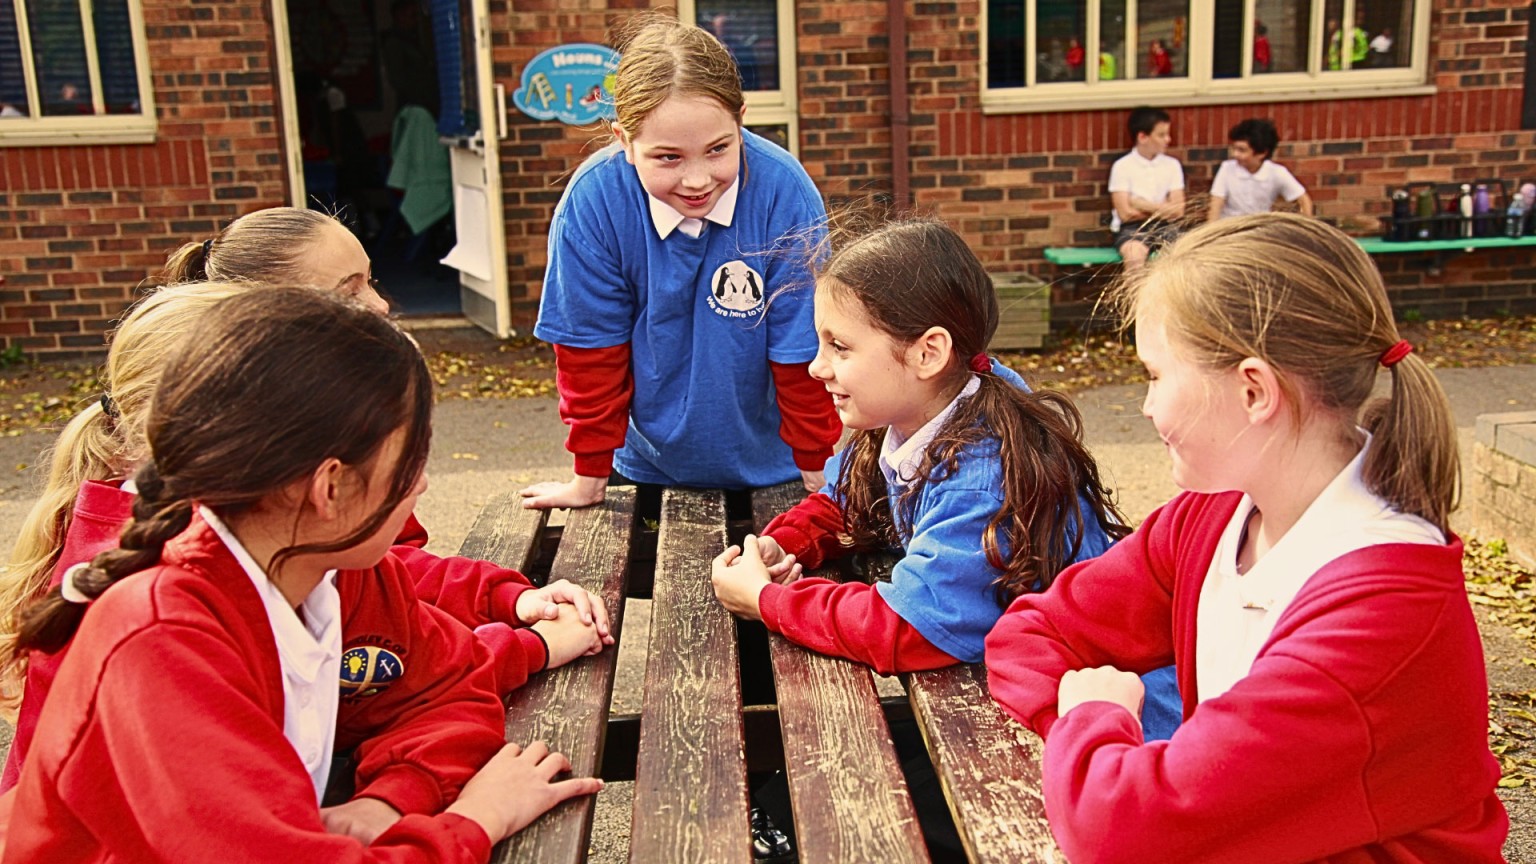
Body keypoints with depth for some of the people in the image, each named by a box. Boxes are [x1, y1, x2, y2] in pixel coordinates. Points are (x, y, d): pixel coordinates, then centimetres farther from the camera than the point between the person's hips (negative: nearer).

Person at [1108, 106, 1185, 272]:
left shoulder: (1172, 165, 10)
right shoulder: (1122, 166, -1)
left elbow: (1177, 211, 4)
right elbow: (1126, 214, -7)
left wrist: (1144, 205, -4)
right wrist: (1161, 210, 0)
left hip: (1166, 227, 3)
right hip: (1133, 228, -3)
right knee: (1135, 256, -37)